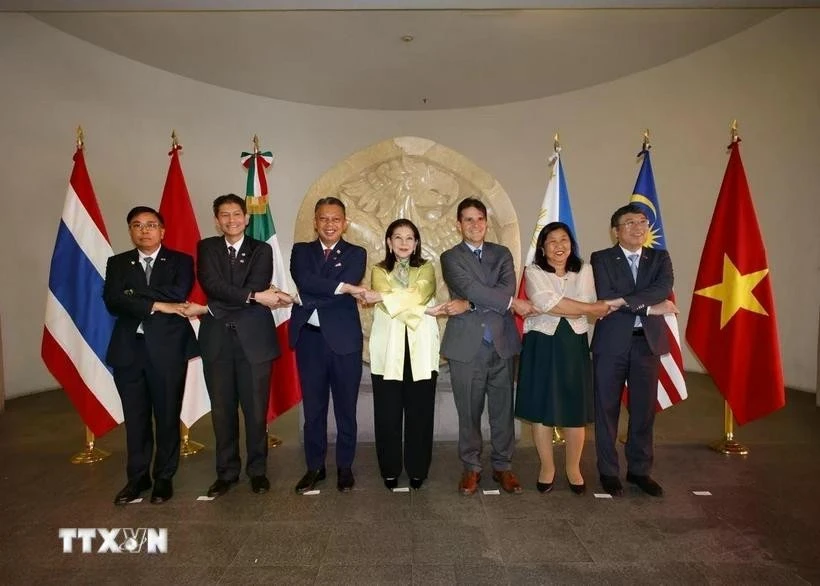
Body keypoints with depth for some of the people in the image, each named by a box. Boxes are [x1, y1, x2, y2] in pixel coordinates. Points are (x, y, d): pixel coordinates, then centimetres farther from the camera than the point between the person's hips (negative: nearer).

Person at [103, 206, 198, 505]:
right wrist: (156, 304, -14)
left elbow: (177, 294, -15)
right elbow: (112, 302, -6)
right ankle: (138, 477, 27)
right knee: (135, 418, 11)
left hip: (168, 348, -2)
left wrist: (133, 293, -9)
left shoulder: (181, 261, 4)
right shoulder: (117, 263, 11)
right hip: (128, 349, 3)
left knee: (167, 416, 7)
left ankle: (164, 477, 22)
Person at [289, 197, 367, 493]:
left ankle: (345, 467, 24)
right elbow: (304, 281, -12)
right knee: (313, 407, 10)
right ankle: (314, 467, 25)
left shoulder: (356, 254, 4)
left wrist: (314, 295, -15)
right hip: (309, 338, 2)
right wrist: (343, 287, -17)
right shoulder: (301, 251, 8)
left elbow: (350, 286, -14)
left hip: (344, 339, -1)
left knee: (346, 408, 9)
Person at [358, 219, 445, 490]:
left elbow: (420, 294, -12)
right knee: (388, 413, 3)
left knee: (420, 412, 3)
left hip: (421, 351, 0)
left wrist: (380, 297, -15)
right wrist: (424, 310, -16)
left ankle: (417, 470, 18)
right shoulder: (379, 271, 9)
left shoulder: (426, 269, 10)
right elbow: (388, 307, -8)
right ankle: (390, 470, 19)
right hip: (389, 351, 0)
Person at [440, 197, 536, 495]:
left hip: (501, 343, 3)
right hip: (466, 345, -2)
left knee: (503, 410, 10)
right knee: (469, 412, 7)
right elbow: (471, 288, -13)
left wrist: (467, 305, -16)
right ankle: (471, 467, 23)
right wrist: (512, 302, -11)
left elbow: (507, 287, -7)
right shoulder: (450, 257, 3)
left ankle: (502, 466, 26)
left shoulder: (502, 254, 11)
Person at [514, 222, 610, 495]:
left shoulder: (584, 271, 7)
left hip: (573, 346, 2)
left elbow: (584, 309, -7)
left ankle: (573, 468, 26)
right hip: (542, 346, -2)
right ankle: (547, 467, 23)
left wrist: (539, 309, -13)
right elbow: (546, 302, -18)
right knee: (541, 409, 5)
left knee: (576, 410, 6)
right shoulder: (533, 272, -1)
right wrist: (597, 307, -12)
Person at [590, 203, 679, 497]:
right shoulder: (601, 259, 1)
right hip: (611, 343, -3)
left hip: (647, 343, 3)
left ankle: (639, 470, 26)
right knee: (607, 409, 5)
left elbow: (664, 289, -10)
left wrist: (624, 300, -21)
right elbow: (606, 297, -14)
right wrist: (648, 308, -15)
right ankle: (608, 471, 20)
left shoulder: (660, 258, 9)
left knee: (644, 410, 10)